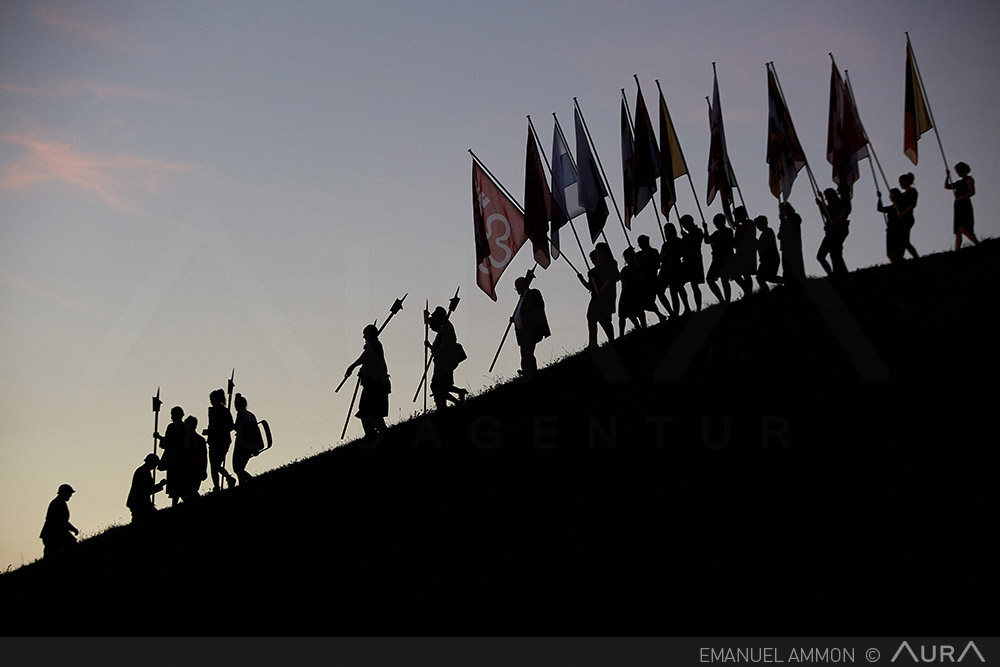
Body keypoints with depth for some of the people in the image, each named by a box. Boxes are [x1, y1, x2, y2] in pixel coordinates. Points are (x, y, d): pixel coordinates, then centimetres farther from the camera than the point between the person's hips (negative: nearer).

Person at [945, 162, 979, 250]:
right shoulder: (959, 182, 24)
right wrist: (948, 175, 18)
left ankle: (978, 244, -26)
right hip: (958, 207, 9)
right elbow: (946, 186, 30)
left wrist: (960, 198, -20)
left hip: (965, 205, -9)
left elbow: (972, 192, -12)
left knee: (961, 229, -24)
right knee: (957, 233, -1)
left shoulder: (968, 179, 0)